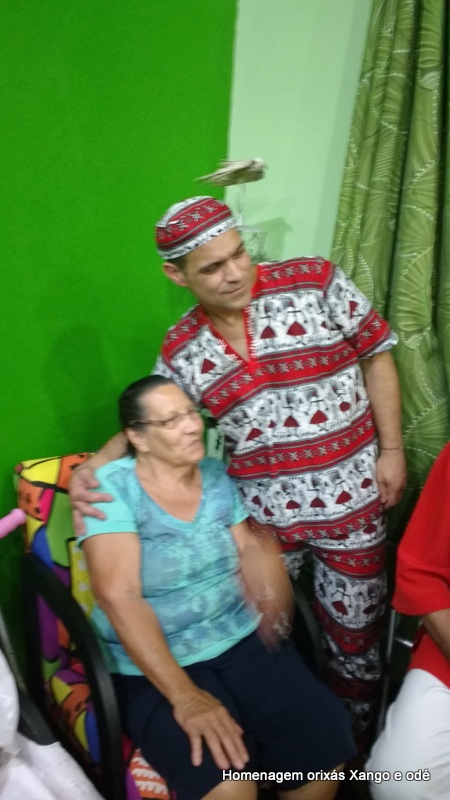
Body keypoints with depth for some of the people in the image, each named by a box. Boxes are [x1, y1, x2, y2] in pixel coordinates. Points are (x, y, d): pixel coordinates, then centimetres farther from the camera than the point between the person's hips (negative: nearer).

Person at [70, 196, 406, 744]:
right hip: (261, 510, 1)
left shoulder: (315, 283, -11)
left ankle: (352, 738, 41)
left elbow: (376, 356, -3)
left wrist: (391, 449, -6)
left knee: (354, 626, 15)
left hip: (351, 497, -1)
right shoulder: (180, 352, -4)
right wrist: (93, 467, -10)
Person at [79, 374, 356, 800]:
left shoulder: (216, 475, 6)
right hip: (154, 665, -4)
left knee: (327, 744, -15)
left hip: (243, 639, 5)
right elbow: (119, 596, -19)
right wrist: (184, 695, -25)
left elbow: (248, 546, 12)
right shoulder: (113, 487, -10)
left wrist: (264, 555, -15)